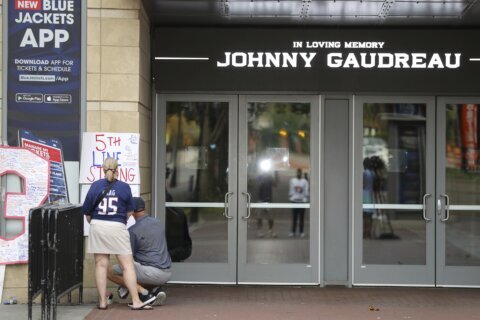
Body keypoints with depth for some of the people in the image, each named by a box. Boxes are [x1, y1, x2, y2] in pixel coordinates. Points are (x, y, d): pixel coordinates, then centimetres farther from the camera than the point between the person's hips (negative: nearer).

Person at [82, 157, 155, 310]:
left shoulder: (95, 186, 2)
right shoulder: (124, 187, -1)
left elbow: (87, 211, 5)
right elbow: (129, 211, 8)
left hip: (97, 227, 2)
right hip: (117, 228, -2)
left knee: (101, 265, 8)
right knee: (128, 265, 1)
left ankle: (102, 301, 11)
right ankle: (136, 301, -1)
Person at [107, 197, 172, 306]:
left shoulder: (133, 231, -10)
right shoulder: (159, 223, 12)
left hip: (151, 271, -7)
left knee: (111, 272, 0)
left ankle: (142, 291, -12)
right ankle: (155, 289, 5)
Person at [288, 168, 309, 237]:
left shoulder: (305, 181, 1)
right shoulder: (292, 180, 6)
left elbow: (306, 191, 0)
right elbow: (290, 190, 9)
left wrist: (306, 199, -7)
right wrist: (290, 198, 4)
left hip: (302, 201, -1)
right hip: (294, 200, 1)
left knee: (301, 217, 1)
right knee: (294, 217, 3)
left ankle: (301, 232, 7)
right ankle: (293, 231, 8)